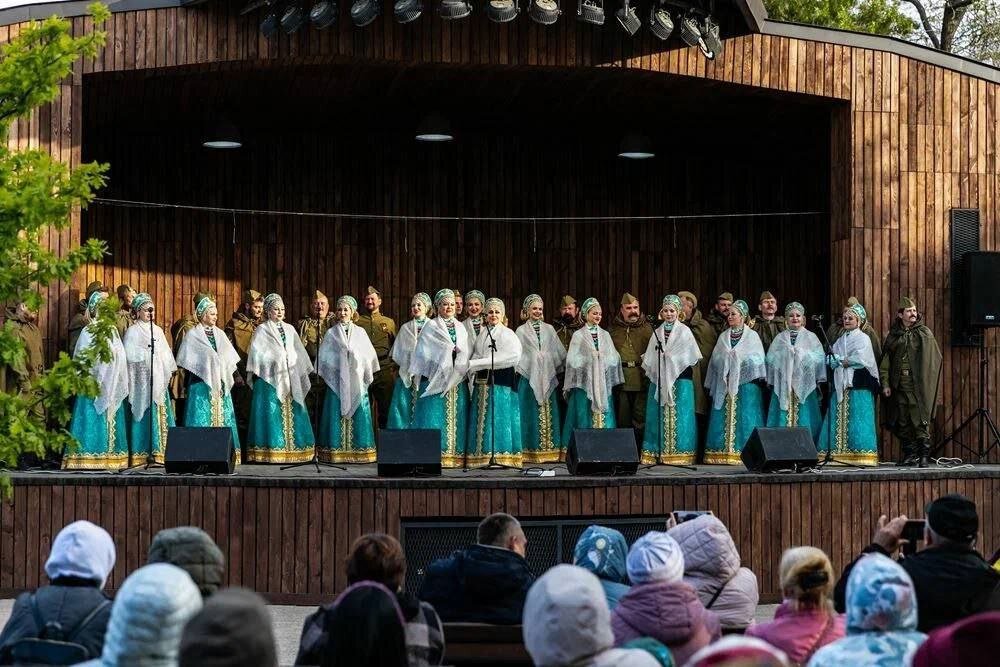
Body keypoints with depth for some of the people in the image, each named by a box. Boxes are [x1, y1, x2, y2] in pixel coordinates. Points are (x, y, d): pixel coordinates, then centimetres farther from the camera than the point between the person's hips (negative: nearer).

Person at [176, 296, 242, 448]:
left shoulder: (220, 334, 13)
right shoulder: (193, 335, -1)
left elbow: (230, 357, 15)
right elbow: (187, 362, -1)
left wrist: (236, 375, 8)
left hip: (221, 383, 5)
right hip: (202, 383, -5)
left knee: (222, 416, 2)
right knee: (203, 418, -7)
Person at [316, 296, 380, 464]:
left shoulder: (360, 332, 11)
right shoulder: (331, 333, 9)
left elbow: (368, 355, 10)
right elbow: (324, 357, 7)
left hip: (356, 380, 1)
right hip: (337, 380, -1)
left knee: (358, 414, -2)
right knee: (337, 412, -5)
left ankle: (359, 450, 1)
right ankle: (337, 451, -4)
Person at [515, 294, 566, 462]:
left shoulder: (549, 329, 14)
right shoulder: (521, 331, 7)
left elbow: (559, 352, 13)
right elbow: (518, 355, 3)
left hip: (548, 378, 2)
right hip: (529, 377, -2)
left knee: (549, 414, -1)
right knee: (532, 414, -4)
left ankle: (550, 451, 1)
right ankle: (532, 452, -4)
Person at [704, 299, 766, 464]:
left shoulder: (752, 336, 5)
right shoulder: (723, 337, 16)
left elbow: (757, 361, -1)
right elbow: (715, 360, 14)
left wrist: (736, 357, -8)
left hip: (745, 384, -4)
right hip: (725, 386, 4)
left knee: (744, 419, -8)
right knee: (724, 419, -2)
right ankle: (724, 452, -3)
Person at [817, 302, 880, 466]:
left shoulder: (863, 339, 3)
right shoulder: (840, 340, 21)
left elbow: (860, 360, -12)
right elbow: (830, 360, 12)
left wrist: (840, 360, -2)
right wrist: (846, 361, -7)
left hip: (857, 385, -6)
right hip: (840, 384, 6)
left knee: (857, 420, -10)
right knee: (839, 420, -1)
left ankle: (861, 455, -11)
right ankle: (839, 454, -3)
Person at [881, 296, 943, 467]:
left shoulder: (924, 333, 5)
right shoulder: (893, 336, 13)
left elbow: (934, 359, 0)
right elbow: (885, 362, 13)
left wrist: (926, 380, -10)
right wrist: (885, 384, 3)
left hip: (918, 386, -3)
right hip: (899, 386, 3)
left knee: (920, 421, -9)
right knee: (903, 422, 5)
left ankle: (924, 455, -6)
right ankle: (910, 454, 13)